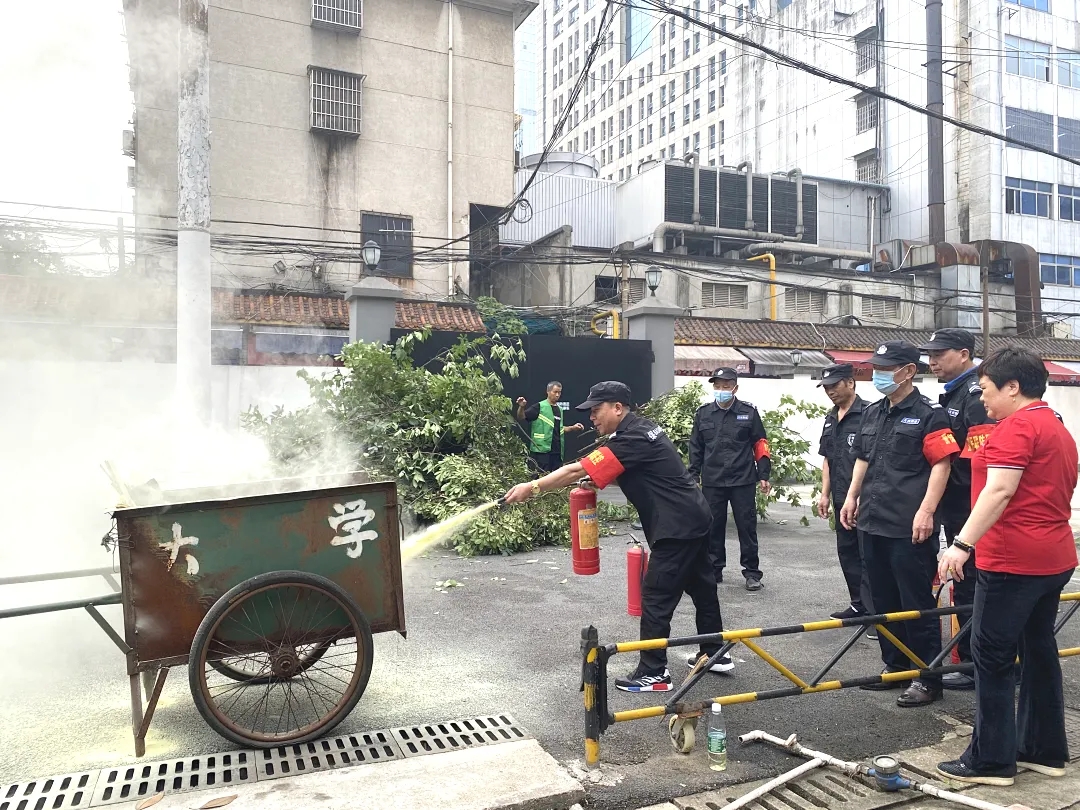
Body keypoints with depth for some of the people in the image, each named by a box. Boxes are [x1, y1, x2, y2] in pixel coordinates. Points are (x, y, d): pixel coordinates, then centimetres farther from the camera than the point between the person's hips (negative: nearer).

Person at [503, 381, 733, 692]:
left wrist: (532, 488, -20)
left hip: (676, 527, -11)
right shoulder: (641, 428, 10)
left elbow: (577, 470, -24)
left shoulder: (631, 440, -21)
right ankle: (715, 654, 32)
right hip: (694, 519, 11)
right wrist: (597, 479, 1)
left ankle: (654, 673, 3)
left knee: (656, 597, -4)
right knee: (701, 587, 19)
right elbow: (629, 476, 18)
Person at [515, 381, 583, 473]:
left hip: (557, 451, 7)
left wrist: (573, 428, 13)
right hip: (542, 449, -7)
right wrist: (521, 407, -27)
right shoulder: (539, 407, -5)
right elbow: (521, 418, -10)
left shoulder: (560, 409, 15)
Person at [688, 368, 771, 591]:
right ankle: (714, 570, 21)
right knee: (713, 527, 9)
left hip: (743, 481, -2)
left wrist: (763, 475, 0)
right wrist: (693, 476, 7)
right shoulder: (703, 413, 5)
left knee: (747, 526, 4)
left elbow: (760, 445, 3)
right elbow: (695, 448, 10)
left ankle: (752, 572, 14)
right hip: (712, 482, 2)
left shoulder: (749, 413, 0)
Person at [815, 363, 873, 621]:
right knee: (847, 552, 14)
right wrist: (825, 493, 15)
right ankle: (858, 604, 24)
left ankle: (874, 609, 4)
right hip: (842, 498, 8)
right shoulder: (831, 419, 14)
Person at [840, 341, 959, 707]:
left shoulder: (929, 414, -7)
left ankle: (928, 678, 12)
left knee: (916, 604, 0)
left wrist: (926, 511, -20)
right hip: (873, 523, 8)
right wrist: (852, 497, 14)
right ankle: (895, 667, 26)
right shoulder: (872, 413, 15)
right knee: (884, 601, 14)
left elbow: (941, 464, -13)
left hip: (909, 529, -8)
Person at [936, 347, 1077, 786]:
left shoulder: (1017, 426, -13)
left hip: (1013, 562, -10)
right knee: (1039, 651, 16)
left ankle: (990, 761, 5)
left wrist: (962, 544, -30)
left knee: (992, 658, -2)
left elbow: (999, 491, -25)